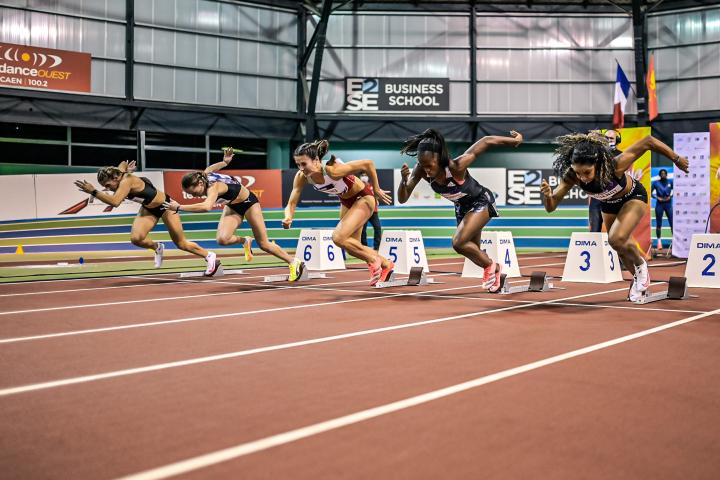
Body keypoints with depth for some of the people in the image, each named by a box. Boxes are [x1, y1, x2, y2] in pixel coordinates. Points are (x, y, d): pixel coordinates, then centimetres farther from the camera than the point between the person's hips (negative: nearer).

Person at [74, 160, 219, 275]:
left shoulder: (126, 181, -35)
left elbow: (114, 202, -50)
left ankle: (210, 257, 28)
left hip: (165, 206, -7)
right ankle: (157, 248, 13)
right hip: (148, 209, 7)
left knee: (181, 244, 4)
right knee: (136, 238, -18)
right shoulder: (120, 172, -12)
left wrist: (93, 191, -50)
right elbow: (123, 164, 13)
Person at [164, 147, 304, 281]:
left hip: (248, 203, -6)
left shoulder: (213, 187, -41)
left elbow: (206, 207, -59)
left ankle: (294, 263, 23)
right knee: (222, 239, -21)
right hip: (232, 207, 6)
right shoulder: (204, 175, -18)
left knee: (264, 244, 2)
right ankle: (245, 241, 11)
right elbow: (211, 168, 5)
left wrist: (179, 207, -55)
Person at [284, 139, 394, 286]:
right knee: (352, 248, 15)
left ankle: (373, 260, 1)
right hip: (346, 201, 7)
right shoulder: (301, 177, -20)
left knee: (338, 237, -23)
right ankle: (386, 265, 39)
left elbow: (368, 164, -31)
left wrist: (376, 190, -20)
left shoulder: (333, 170, -38)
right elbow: (291, 204, -15)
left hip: (363, 198, -7)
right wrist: (288, 218, -38)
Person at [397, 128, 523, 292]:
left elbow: (486, 142, -29)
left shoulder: (456, 166, -39)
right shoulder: (421, 170, -26)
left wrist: (515, 140, -18)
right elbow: (402, 199, -25)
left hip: (481, 202, -6)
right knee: (473, 251, 20)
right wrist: (404, 180, -45)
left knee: (458, 242, -24)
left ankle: (490, 265, 2)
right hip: (462, 207, 6)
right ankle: (495, 270, 50)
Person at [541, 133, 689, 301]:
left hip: (633, 197, -4)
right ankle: (639, 278, 49)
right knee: (620, 246, 19)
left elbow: (647, 142, -34)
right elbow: (551, 207, -30)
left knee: (616, 239, -25)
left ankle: (641, 265, 7)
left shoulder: (615, 165, -43)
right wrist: (547, 194, -52)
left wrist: (677, 159, -24)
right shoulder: (571, 176, -34)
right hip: (609, 204, 4)